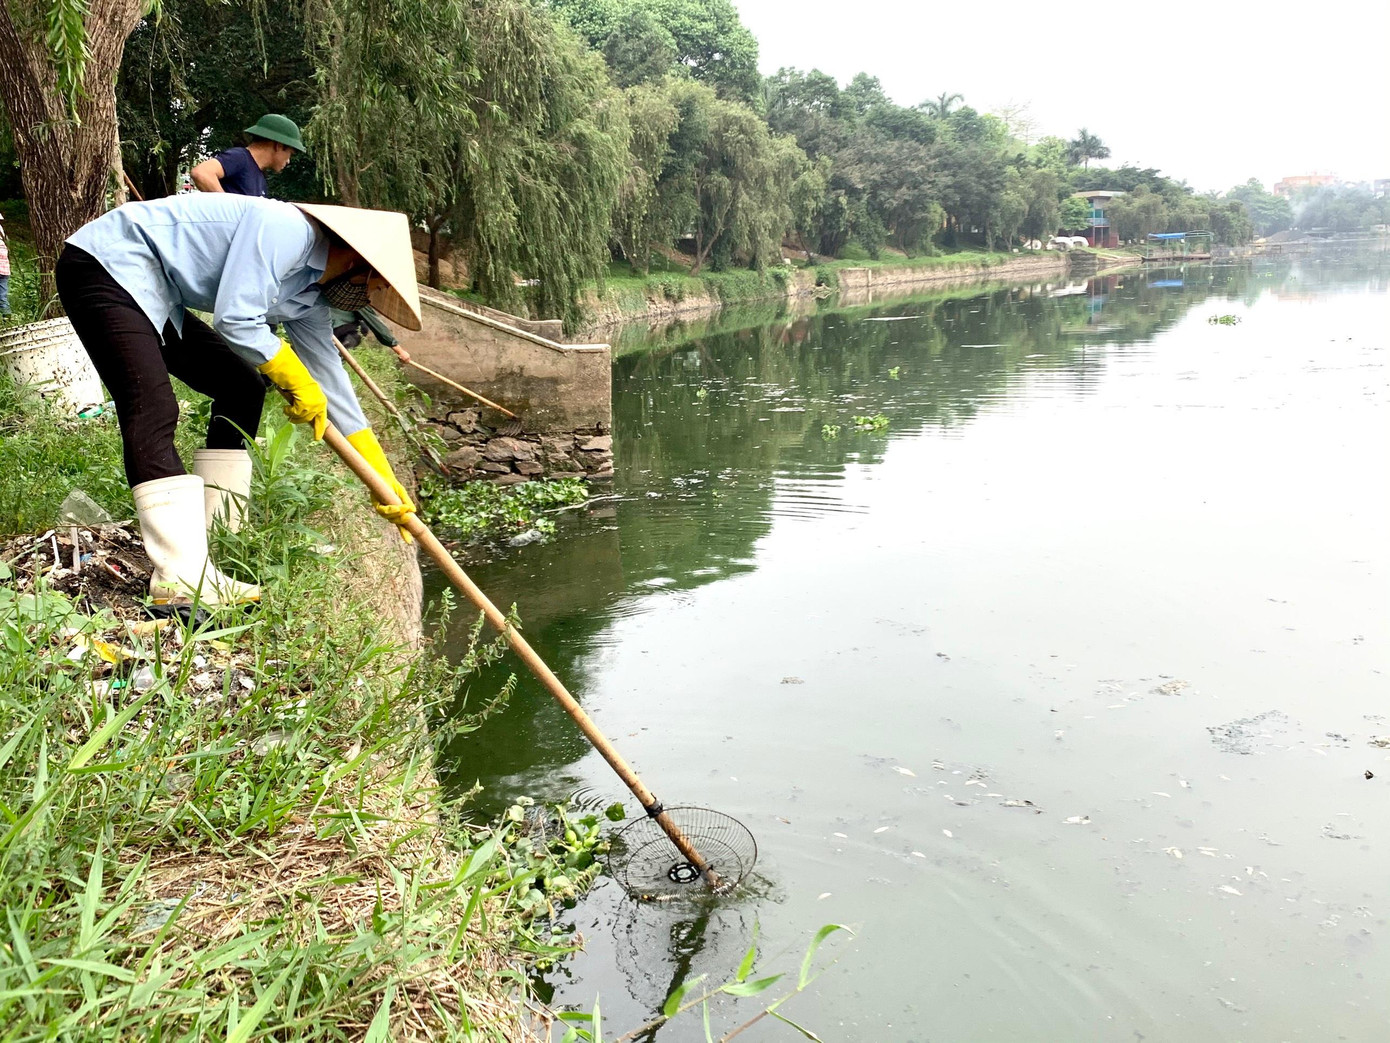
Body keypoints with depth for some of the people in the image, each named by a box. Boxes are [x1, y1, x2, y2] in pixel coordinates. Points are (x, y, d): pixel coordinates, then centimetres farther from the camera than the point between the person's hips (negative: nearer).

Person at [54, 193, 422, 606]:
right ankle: (183, 578, -27)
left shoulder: (311, 299, 7)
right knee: (153, 413, -22)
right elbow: (235, 319, -26)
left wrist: (384, 481, 12)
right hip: (107, 265, -10)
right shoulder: (288, 230, -19)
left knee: (242, 388, 10)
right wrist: (298, 383, -12)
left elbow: (333, 390, 11)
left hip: (157, 297, 10)